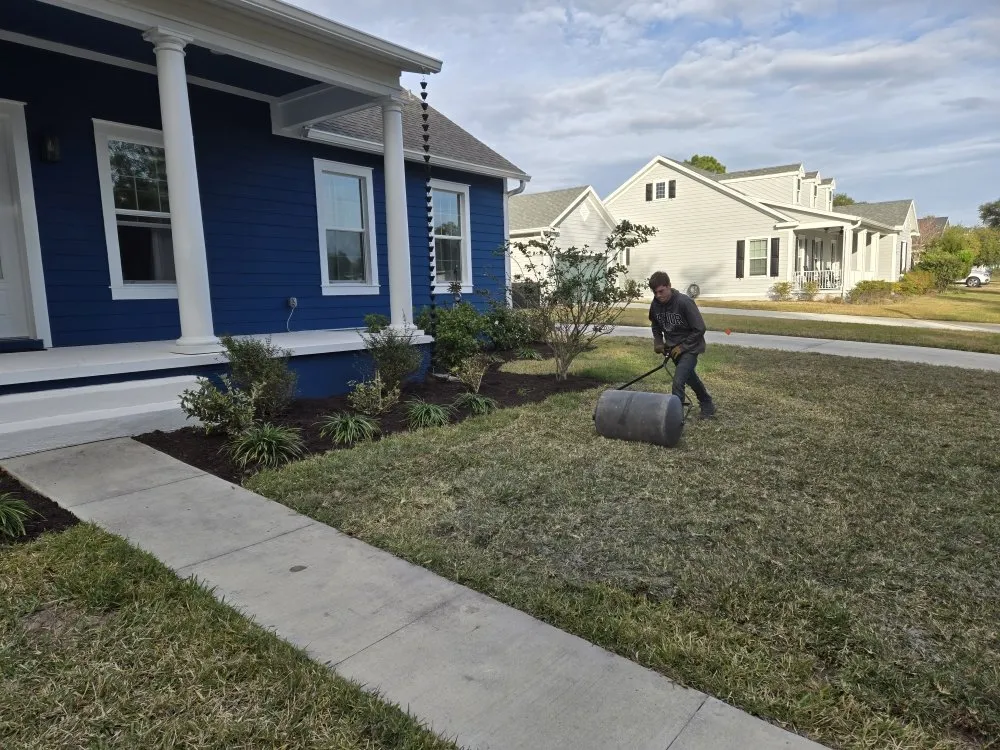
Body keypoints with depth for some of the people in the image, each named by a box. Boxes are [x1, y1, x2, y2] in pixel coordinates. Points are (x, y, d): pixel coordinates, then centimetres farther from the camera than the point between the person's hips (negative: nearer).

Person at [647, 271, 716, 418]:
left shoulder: (684, 302, -26)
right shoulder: (655, 304, -9)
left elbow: (700, 329, -21)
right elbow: (655, 325, 13)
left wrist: (682, 347, -20)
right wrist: (658, 341, -2)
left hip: (689, 347, -7)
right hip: (673, 348, 7)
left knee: (678, 382, -20)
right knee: (689, 377, 24)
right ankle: (708, 404, 46)